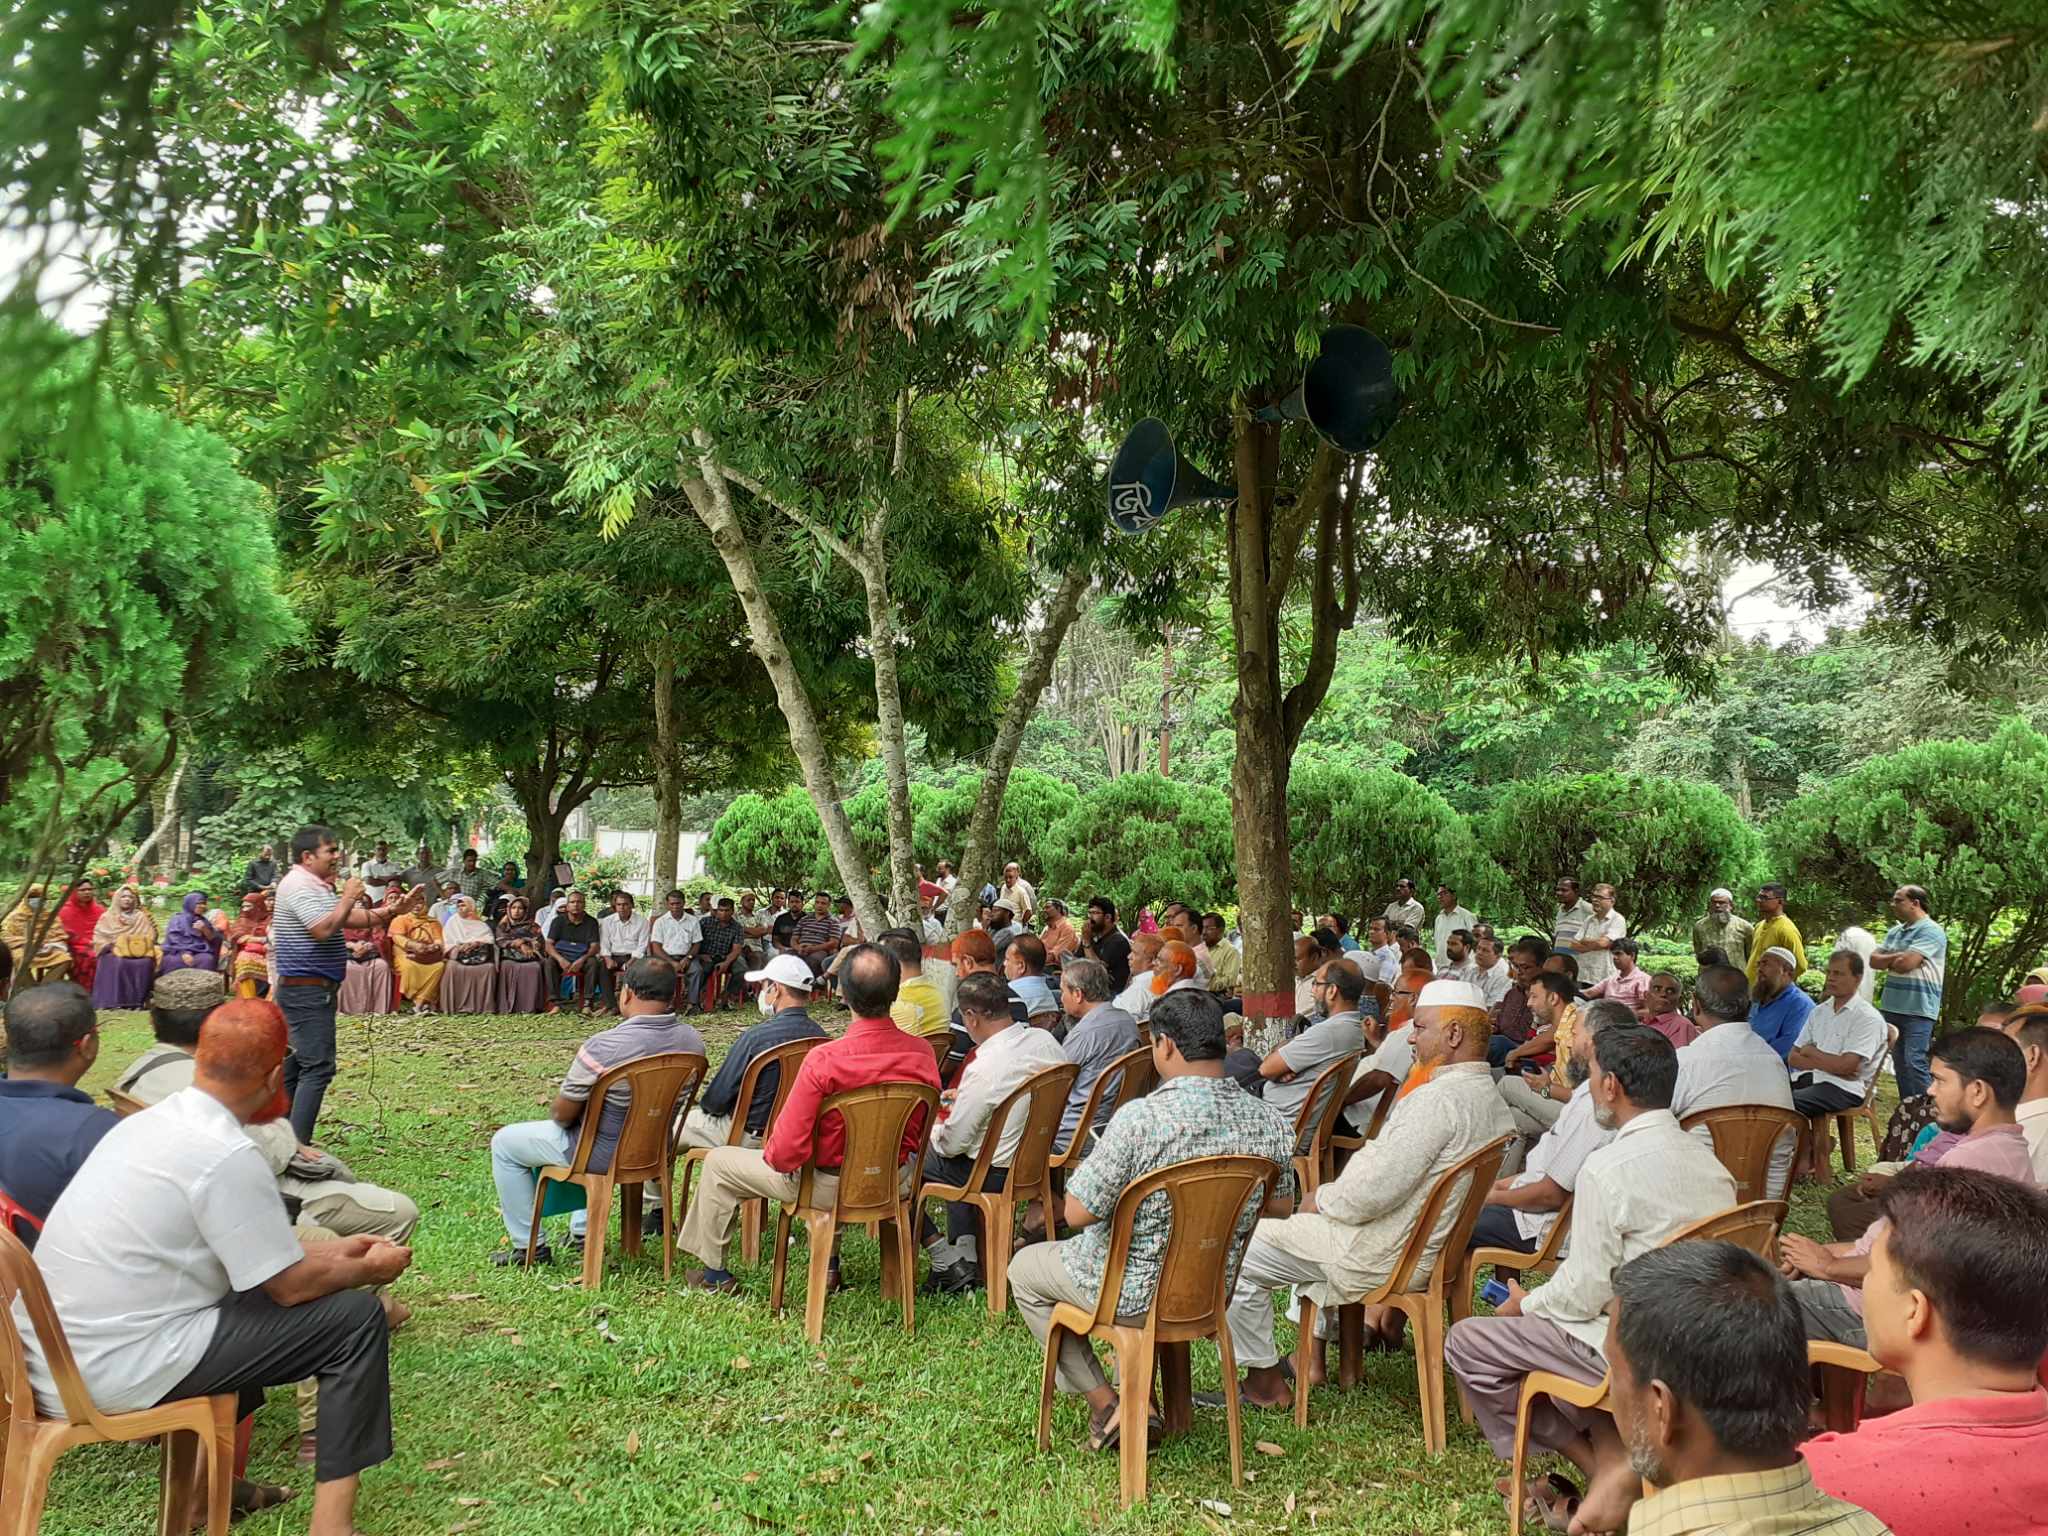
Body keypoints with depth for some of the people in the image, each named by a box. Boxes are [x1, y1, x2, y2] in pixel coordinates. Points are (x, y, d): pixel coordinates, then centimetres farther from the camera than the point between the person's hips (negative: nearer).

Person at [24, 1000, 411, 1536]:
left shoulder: (149, 1123, 7)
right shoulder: (226, 1155, -21)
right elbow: (292, 1285, -13)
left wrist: (333, 1251, 20)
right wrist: (368, 1269, 5)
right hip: (121, 1372, -9)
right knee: (357, 1316, -5)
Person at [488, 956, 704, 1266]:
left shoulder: (602, 1048, -30)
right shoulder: (692, 1040, -11)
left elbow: (562, 1114, -18)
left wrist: (556, 1113, 7)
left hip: (604, 1154, -6)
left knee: (504, 1143, 15)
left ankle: (529, 1246, 20)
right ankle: (583, 1229, 43)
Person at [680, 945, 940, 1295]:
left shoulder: (824, 1059, -30)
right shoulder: (922, 1053, -16)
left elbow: (787, 1151, -23)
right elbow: (920, 1135, 1)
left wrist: (770, 1153, 0)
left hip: (830, 1188, -5)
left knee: (718, 1163, 16)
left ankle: (715, 1273, 31)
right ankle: (829, 1261, 47)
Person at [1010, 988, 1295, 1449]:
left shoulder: (1141, 1118, -31)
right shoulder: (1271, 1122, -13)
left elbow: (1077, 1213, -23)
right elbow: (1278, 1207, 4)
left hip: (1135, 1290, -6)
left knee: (1024, 1268, 21)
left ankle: (1104, 1402, 17)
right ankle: (1138, 1392, 35)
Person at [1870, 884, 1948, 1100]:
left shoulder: (1930, 931, -10)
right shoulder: (1894, 931, 15)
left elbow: (1906, 964, -19)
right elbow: (1874, 961, 8)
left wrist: (1888, 960, 0)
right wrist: (1898, 958, -7)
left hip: (1918, 1010, -8)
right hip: (1893, 1007, 8)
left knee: (1914, 1062, -13)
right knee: (1899, 1063, 12)